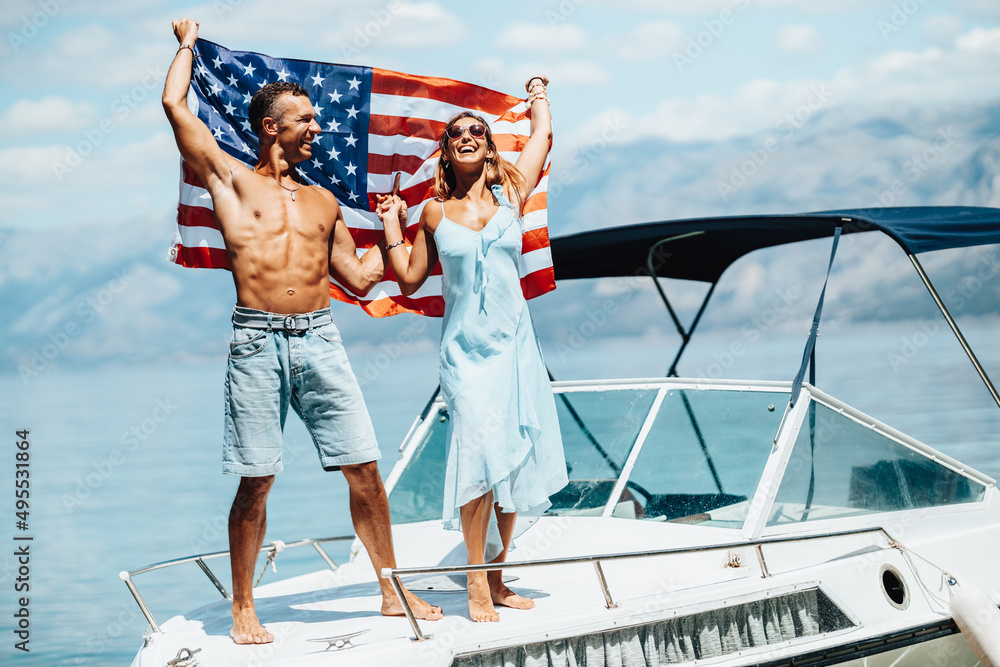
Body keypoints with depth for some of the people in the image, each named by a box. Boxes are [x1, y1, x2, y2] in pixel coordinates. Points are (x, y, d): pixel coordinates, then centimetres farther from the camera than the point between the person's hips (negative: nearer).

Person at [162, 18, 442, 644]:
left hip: (320, 340, 4)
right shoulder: (233, 181, 7)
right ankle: (244, 608, 11)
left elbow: (359, 278, 24)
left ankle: (392, 590, 12)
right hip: (258, 342, -3)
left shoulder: (324, 202, 19)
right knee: (256, 481, -1)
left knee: (365, 468, 1)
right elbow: (176, 105, 4)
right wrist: (188, 45, 19)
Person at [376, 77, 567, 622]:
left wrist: (538, 95, 32)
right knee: (480, 454, -14)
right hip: (466, 349, -2)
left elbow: (542, 134, 16)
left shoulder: (510, 197, 7)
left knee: (515, 460, 3)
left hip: (514, 345, 2)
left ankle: (496, 578, 14)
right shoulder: (435, 214, 6)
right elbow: (409, 279, 15)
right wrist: (392, 228, 8)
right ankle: (476, 583, -7)